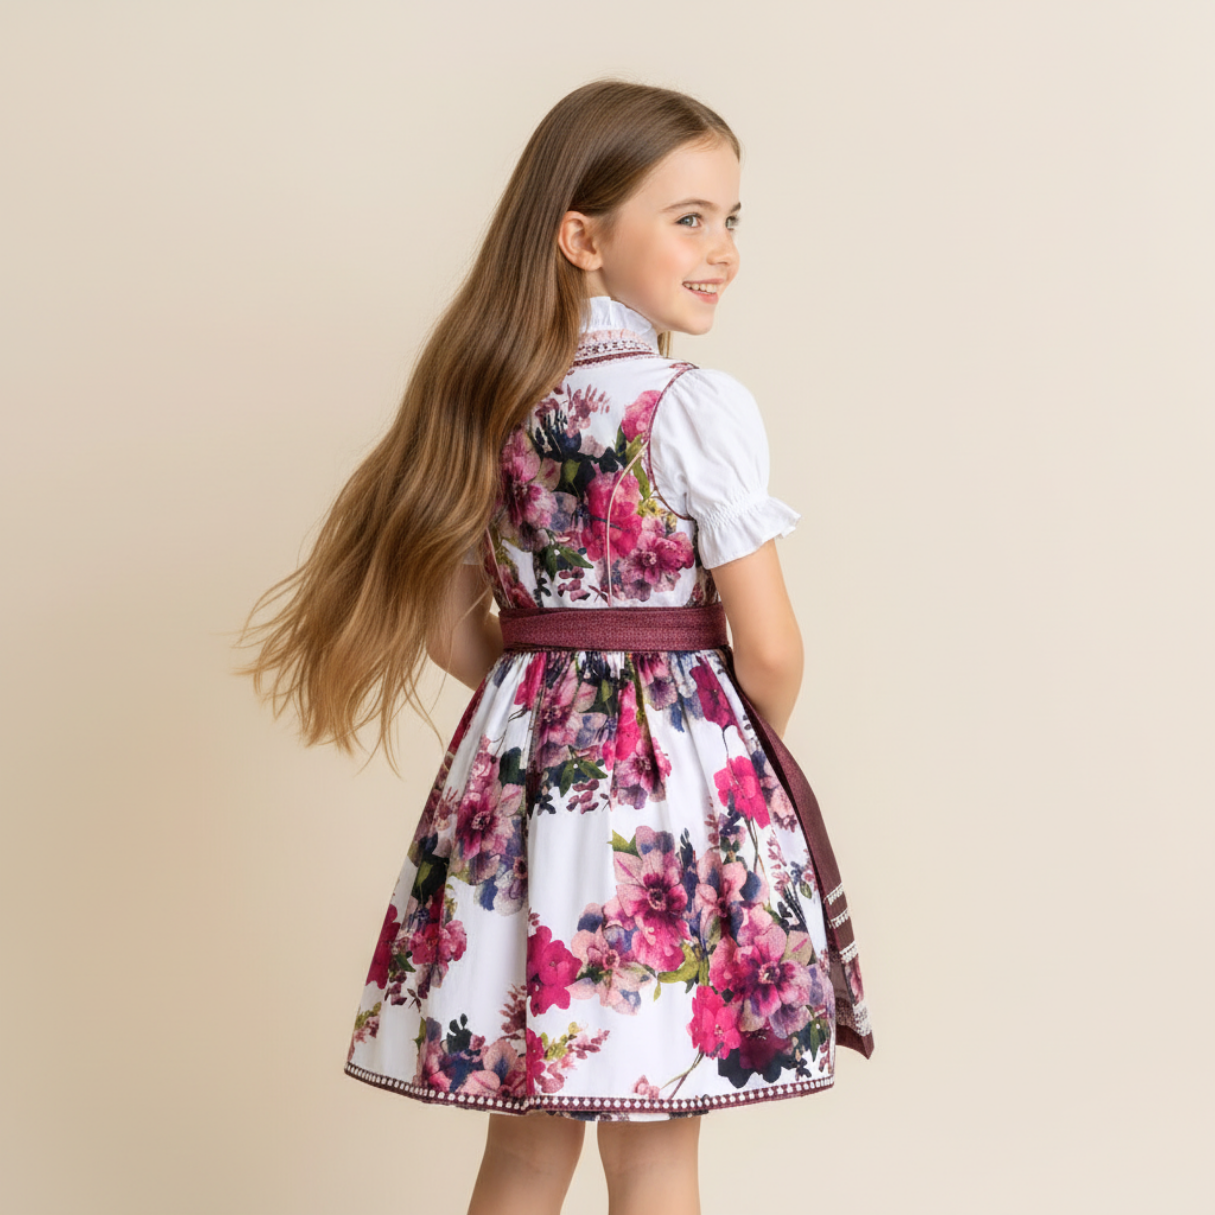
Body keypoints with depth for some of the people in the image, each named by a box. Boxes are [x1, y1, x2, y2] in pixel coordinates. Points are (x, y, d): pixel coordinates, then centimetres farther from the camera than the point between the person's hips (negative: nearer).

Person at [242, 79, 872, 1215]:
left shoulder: (492, 399, 4)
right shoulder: (700, 407, -14)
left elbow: (450, 622, 7)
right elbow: (768, 649, -14)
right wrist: (756, 746, 6)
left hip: (522, 761, 6)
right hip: (674, 777, -6)